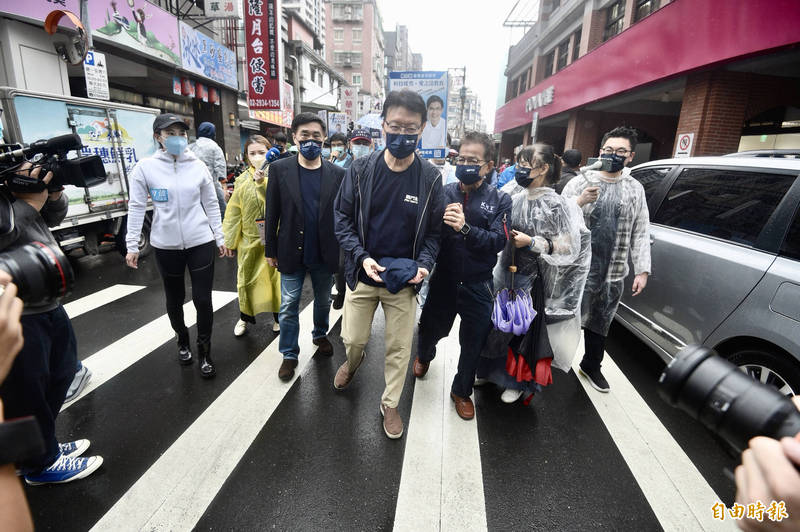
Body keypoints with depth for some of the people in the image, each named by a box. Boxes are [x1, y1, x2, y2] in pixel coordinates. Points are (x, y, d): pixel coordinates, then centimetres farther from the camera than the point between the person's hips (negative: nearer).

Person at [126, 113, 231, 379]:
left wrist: (220, 238, 4)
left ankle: (204, 351, 19)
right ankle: (183, 341, 40)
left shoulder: (198, 166, 1)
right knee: (174, 299, 15)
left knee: (203, 300, 1)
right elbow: (136, 207, 0)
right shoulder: (145, 167, -2)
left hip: (201, 242, 0)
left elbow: (211, 204, 5)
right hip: (166, 245, 0)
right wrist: (132, 245, -1)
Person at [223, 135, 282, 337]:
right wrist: (229, 240, 7)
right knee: (246, 279, 11)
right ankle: (244, 317, 31)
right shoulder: (242, 180, 5)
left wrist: (262, 183, -32)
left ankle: (278, 316, 27)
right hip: (249, 239, 3)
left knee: (276, 278, 8)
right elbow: (234, 212, 8)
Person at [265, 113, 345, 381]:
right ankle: (289, 353, 25)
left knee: (323, 301, 19)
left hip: (325, 254, 1)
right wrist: (271, 250, 0)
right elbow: (272, 214, -1)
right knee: (289, 306, 7)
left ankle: (320, 334, 45)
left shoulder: (337, 174, -2)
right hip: (291, 253, -1)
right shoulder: (279, 169, -3)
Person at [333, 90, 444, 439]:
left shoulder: (430, 178, -7)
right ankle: (353, 363, 52)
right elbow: (342, 217, -2)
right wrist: (361, 256, -16)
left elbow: (434, 231, 0)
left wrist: (424, 264, -17)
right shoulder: (361, 169, -7)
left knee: (399, 347, 12)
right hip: (363, 275, 1)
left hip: (404, 280, 0)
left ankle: (390, 404, 37)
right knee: (353, 339, 14)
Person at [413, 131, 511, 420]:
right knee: (431, 328, 21)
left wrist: (465, 228, -31)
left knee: (473, 344, 13)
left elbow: (498, 242, -16)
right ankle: (424, 356, 58)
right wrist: (441, 221, -27)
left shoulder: (499, 200, -5)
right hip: (444, 280, 1)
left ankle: (462, 391, 40)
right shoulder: (444, 193, -4)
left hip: (478, 285, 0)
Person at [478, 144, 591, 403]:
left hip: (531, 279, -6)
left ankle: (518, 381, 29)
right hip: (506, 272, 6)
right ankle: (492, 372, 37)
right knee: (498, 322, 15)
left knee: (522, 328, 7)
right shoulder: (516, 198, 5)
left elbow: (569, 247, -15)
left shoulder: (556, 205, -14)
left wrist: (531, 243, -21)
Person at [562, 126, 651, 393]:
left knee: (600, 322, 17)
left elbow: (640, 234, 8)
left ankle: (591, 366, 37)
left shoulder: (635, 189, 8)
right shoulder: (580, 182, -2)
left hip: (612, 273, 3)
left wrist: (642, 270, 2)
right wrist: (580, 202, -22)